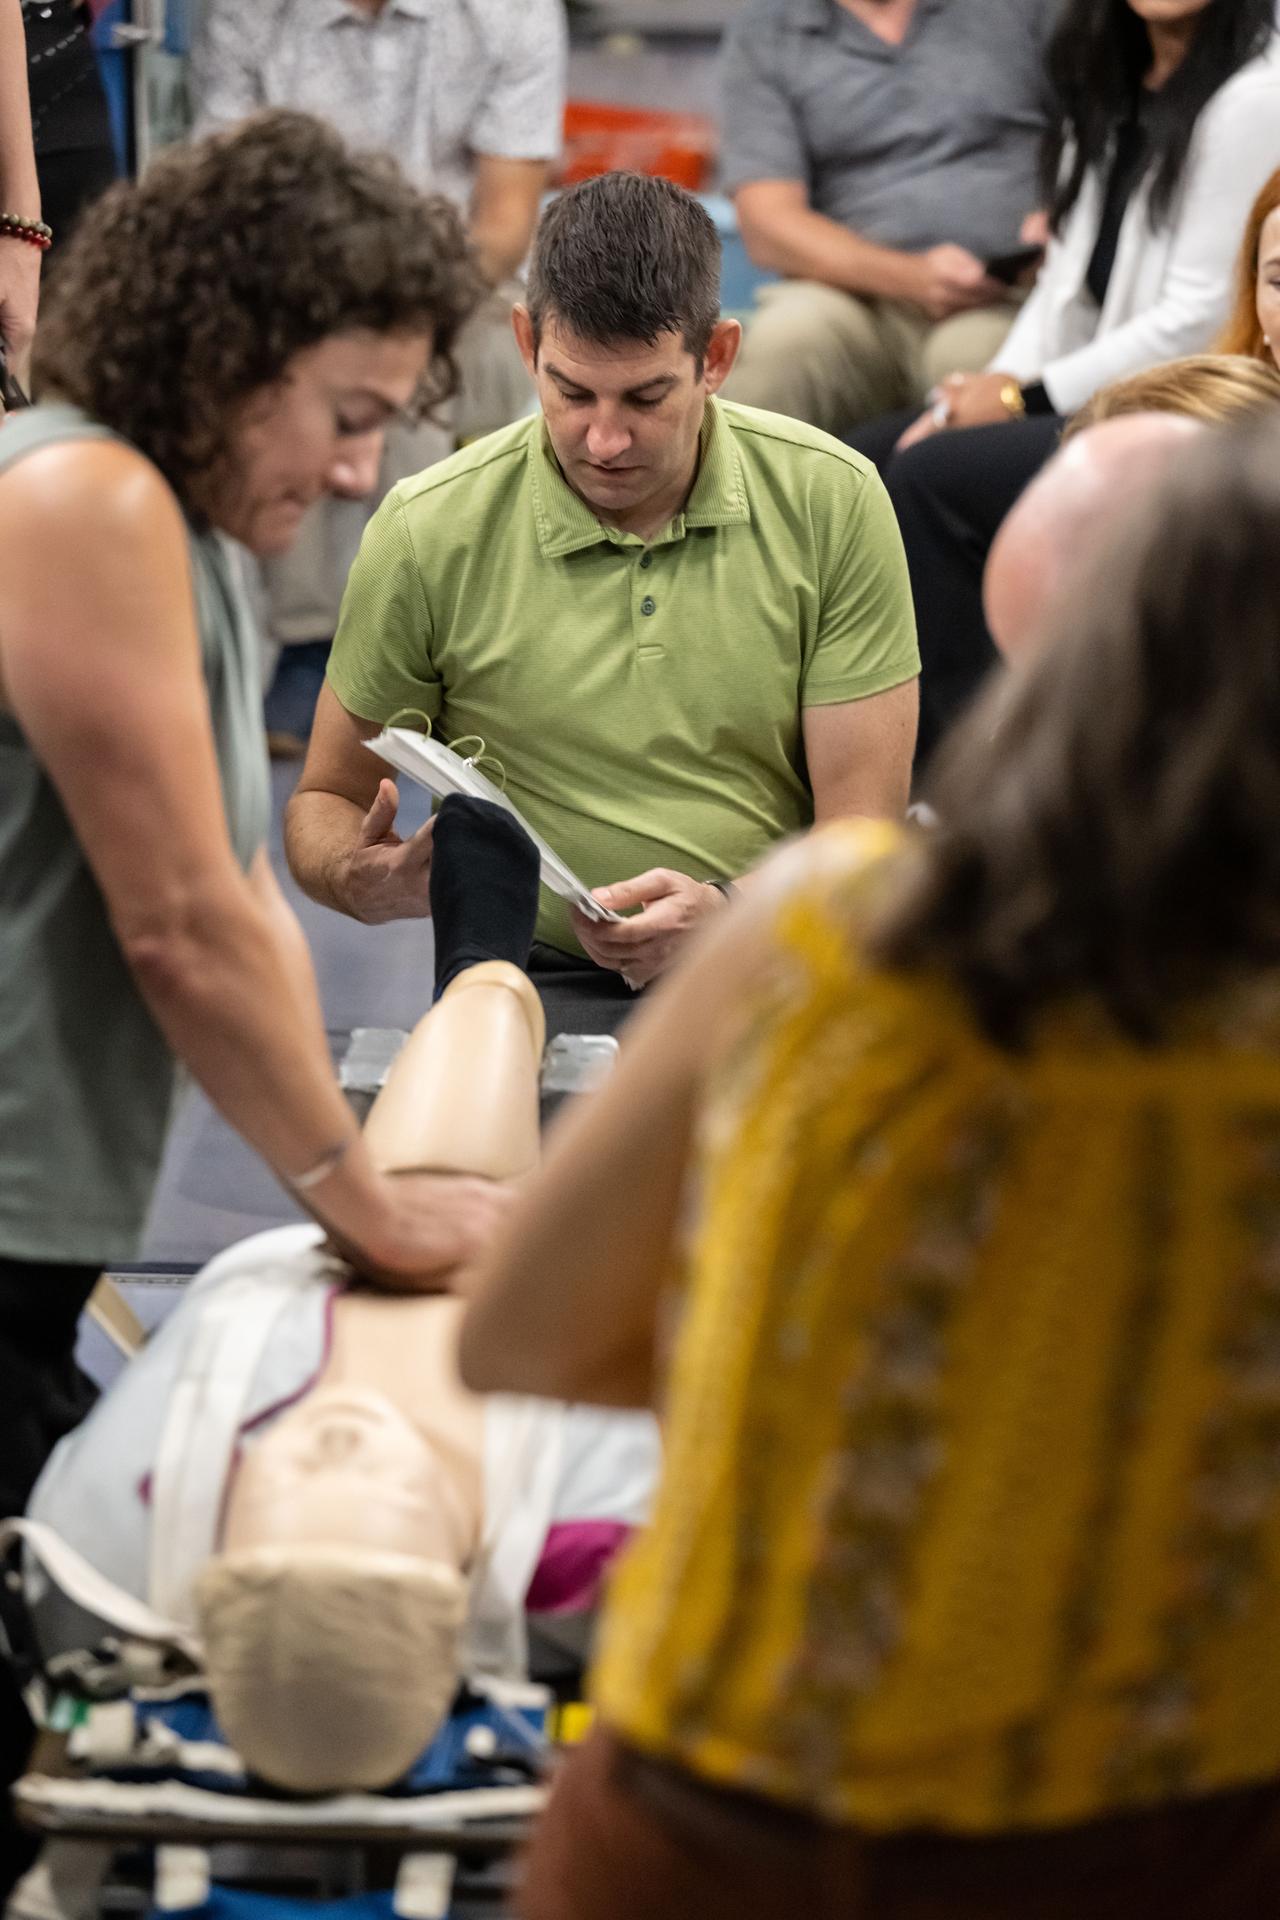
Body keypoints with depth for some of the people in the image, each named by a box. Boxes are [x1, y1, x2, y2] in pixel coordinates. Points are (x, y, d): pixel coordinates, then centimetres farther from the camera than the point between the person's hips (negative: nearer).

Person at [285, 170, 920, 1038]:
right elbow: (325, 800, 10)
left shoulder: (832, 498, -2)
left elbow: (861, 833, -2)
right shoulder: (428, 529, -3)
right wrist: (363, 881, -15)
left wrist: (727, 913, -24)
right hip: (540, 983, -1)